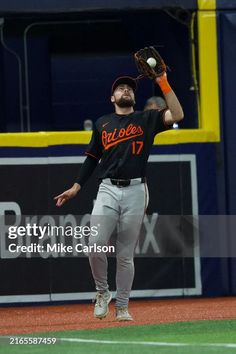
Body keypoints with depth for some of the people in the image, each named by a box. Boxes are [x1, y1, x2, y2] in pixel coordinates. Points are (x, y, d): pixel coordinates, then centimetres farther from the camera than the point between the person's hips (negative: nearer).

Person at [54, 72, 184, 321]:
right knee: (96, 245, -15)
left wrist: (163, 83, -10)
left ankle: (122, 307, 9)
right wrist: (76, 188, 11)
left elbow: (177, 115, -6)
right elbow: (92, 158, 19)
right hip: (108, 189, 1)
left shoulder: (146, 119, 10)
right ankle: (102, 292, 8)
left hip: (136, 191, -1)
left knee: (125, 254, 1)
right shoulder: (102, 123, 15)